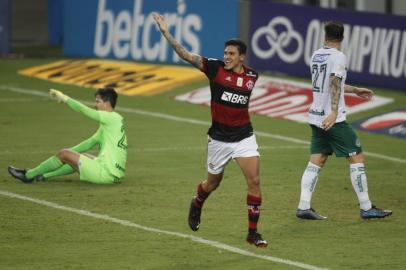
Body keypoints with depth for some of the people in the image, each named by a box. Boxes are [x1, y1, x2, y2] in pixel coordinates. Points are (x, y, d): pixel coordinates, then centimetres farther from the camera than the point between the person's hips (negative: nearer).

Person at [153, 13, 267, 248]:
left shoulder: (252, 76, -1)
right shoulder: (215, 68, -9)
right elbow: (186, 55, -16)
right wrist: (166, 32, -25)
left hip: (244, 136, 1)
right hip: (219, 138, -1)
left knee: (254, 181, -12)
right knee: (213, 182, 16)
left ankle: (253, 232, -3)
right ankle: (196, 206, 51)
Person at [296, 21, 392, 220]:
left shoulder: (316, 55, 14)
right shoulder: (337, 56, -10)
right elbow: (335, 83, -24)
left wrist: (355, 90, 36)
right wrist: (334, 111, -33)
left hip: (316, 117, 8)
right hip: (334, 120, -8)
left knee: (316, 161, 9)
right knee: (356, 157, -1)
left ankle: (304, 207, 0)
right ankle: (366, 208, -1)